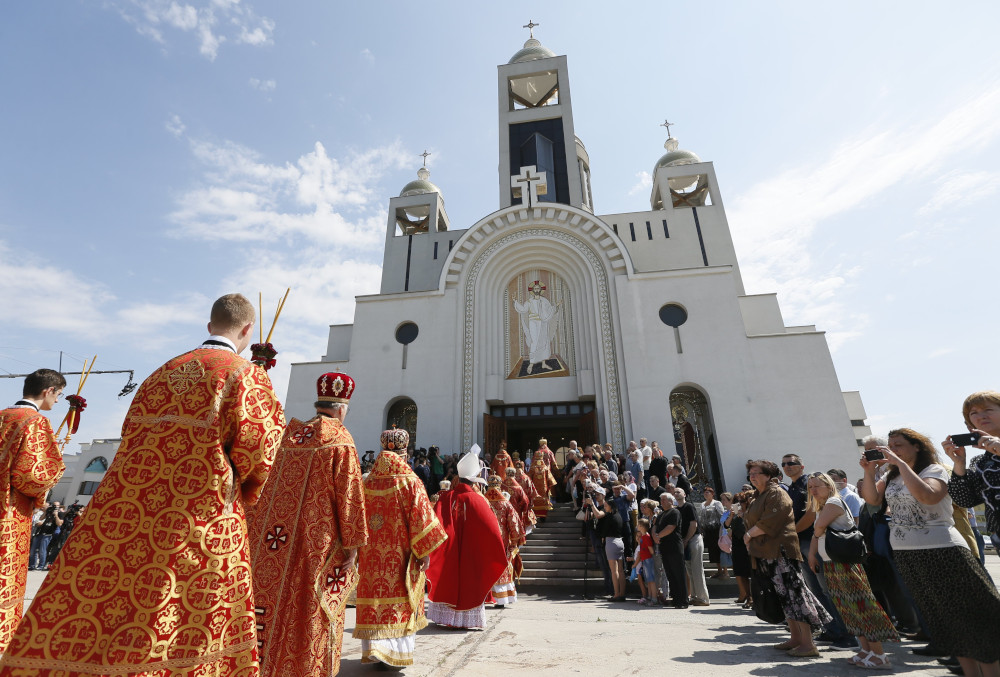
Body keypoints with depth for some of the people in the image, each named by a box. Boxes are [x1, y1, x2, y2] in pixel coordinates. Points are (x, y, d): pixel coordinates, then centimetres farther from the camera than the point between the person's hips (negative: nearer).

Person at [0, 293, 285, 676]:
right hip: (200, 520, -6)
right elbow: (257, 444, -15)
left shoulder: (165, 371, 11)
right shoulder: (247, 375, -9)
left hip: (126, 511, 6)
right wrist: (247, 490, 4)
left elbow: (131, 432, 16)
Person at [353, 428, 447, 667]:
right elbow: (421, 518, -13)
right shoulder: (410, 482, -10)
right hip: (401, 555, -3)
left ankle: (373, 648, 14)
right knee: (400, 601, 10)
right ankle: (398, 651, 18)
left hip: (371, 555, 3)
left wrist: (358, 550, 18)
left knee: (374, 598, 12)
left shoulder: (367, 483, 1)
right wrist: (425, 551, -6)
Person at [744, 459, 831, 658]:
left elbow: (769, 522, -20)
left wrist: (749, 534, -10)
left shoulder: (777, 493, -11)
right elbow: (752, 522, 24)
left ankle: (808, 644, -3)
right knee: (784, 596, 14)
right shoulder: (760, 497, 19)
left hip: (780, 551, -10)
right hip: (767, 554, 10)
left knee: (793, 593, -7)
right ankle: (796, 638, 22)